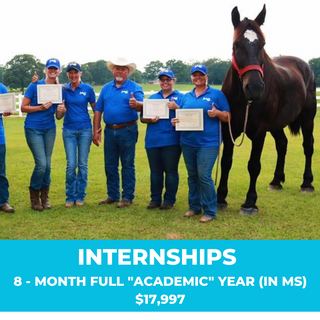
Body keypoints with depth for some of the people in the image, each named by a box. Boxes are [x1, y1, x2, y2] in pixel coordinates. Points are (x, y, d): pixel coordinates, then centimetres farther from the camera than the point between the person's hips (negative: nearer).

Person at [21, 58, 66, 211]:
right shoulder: (35, 86, -7)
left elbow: (58, 116, 7)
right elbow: (23, 107, -7)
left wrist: (62, 110, -14)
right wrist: (41, 107, -19)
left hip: (50, 129, 4)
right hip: (33, 128, -4)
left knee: (47, 164, 6)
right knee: (41, 164, -11)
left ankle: (44, 197, 21)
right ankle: (34, 197, 10)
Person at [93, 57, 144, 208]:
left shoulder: (134, 87, -2)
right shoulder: (106, 88, 12)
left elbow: (142, 105, -18)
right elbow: (98, 110, 11)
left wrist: (136, 104, -42)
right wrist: (96, 131, 5)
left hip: (127, 131, -5)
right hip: (109, 131, 5)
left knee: (127, 165, 1)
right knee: (110, 165, 11)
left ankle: (127, 197, 9)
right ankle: (112, 195, 23)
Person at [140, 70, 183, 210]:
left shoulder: (180, 97, 6)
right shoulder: (152, 97, 17)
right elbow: (142, 117, 13)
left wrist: (175, 107, -17)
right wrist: (149, 120, -9)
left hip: (171, 140, -3)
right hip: (153, 140, 4)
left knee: (171, 171, 1)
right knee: (155, 171, 9)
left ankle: (169, 200, 11)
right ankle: (155, 199, 19)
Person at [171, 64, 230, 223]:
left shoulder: (217, 94, 0)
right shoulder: (187, 96, 13)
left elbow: (227, 117, -1)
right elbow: (181, 115, 17)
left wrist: (217, 113, -21)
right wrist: (176, 120, -5)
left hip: (208, 143, -5)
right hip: (188, 142, 5)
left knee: (204, 176, -9)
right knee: (192, 176, 13)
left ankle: (210, 211, 1)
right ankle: (194, 206, 25)